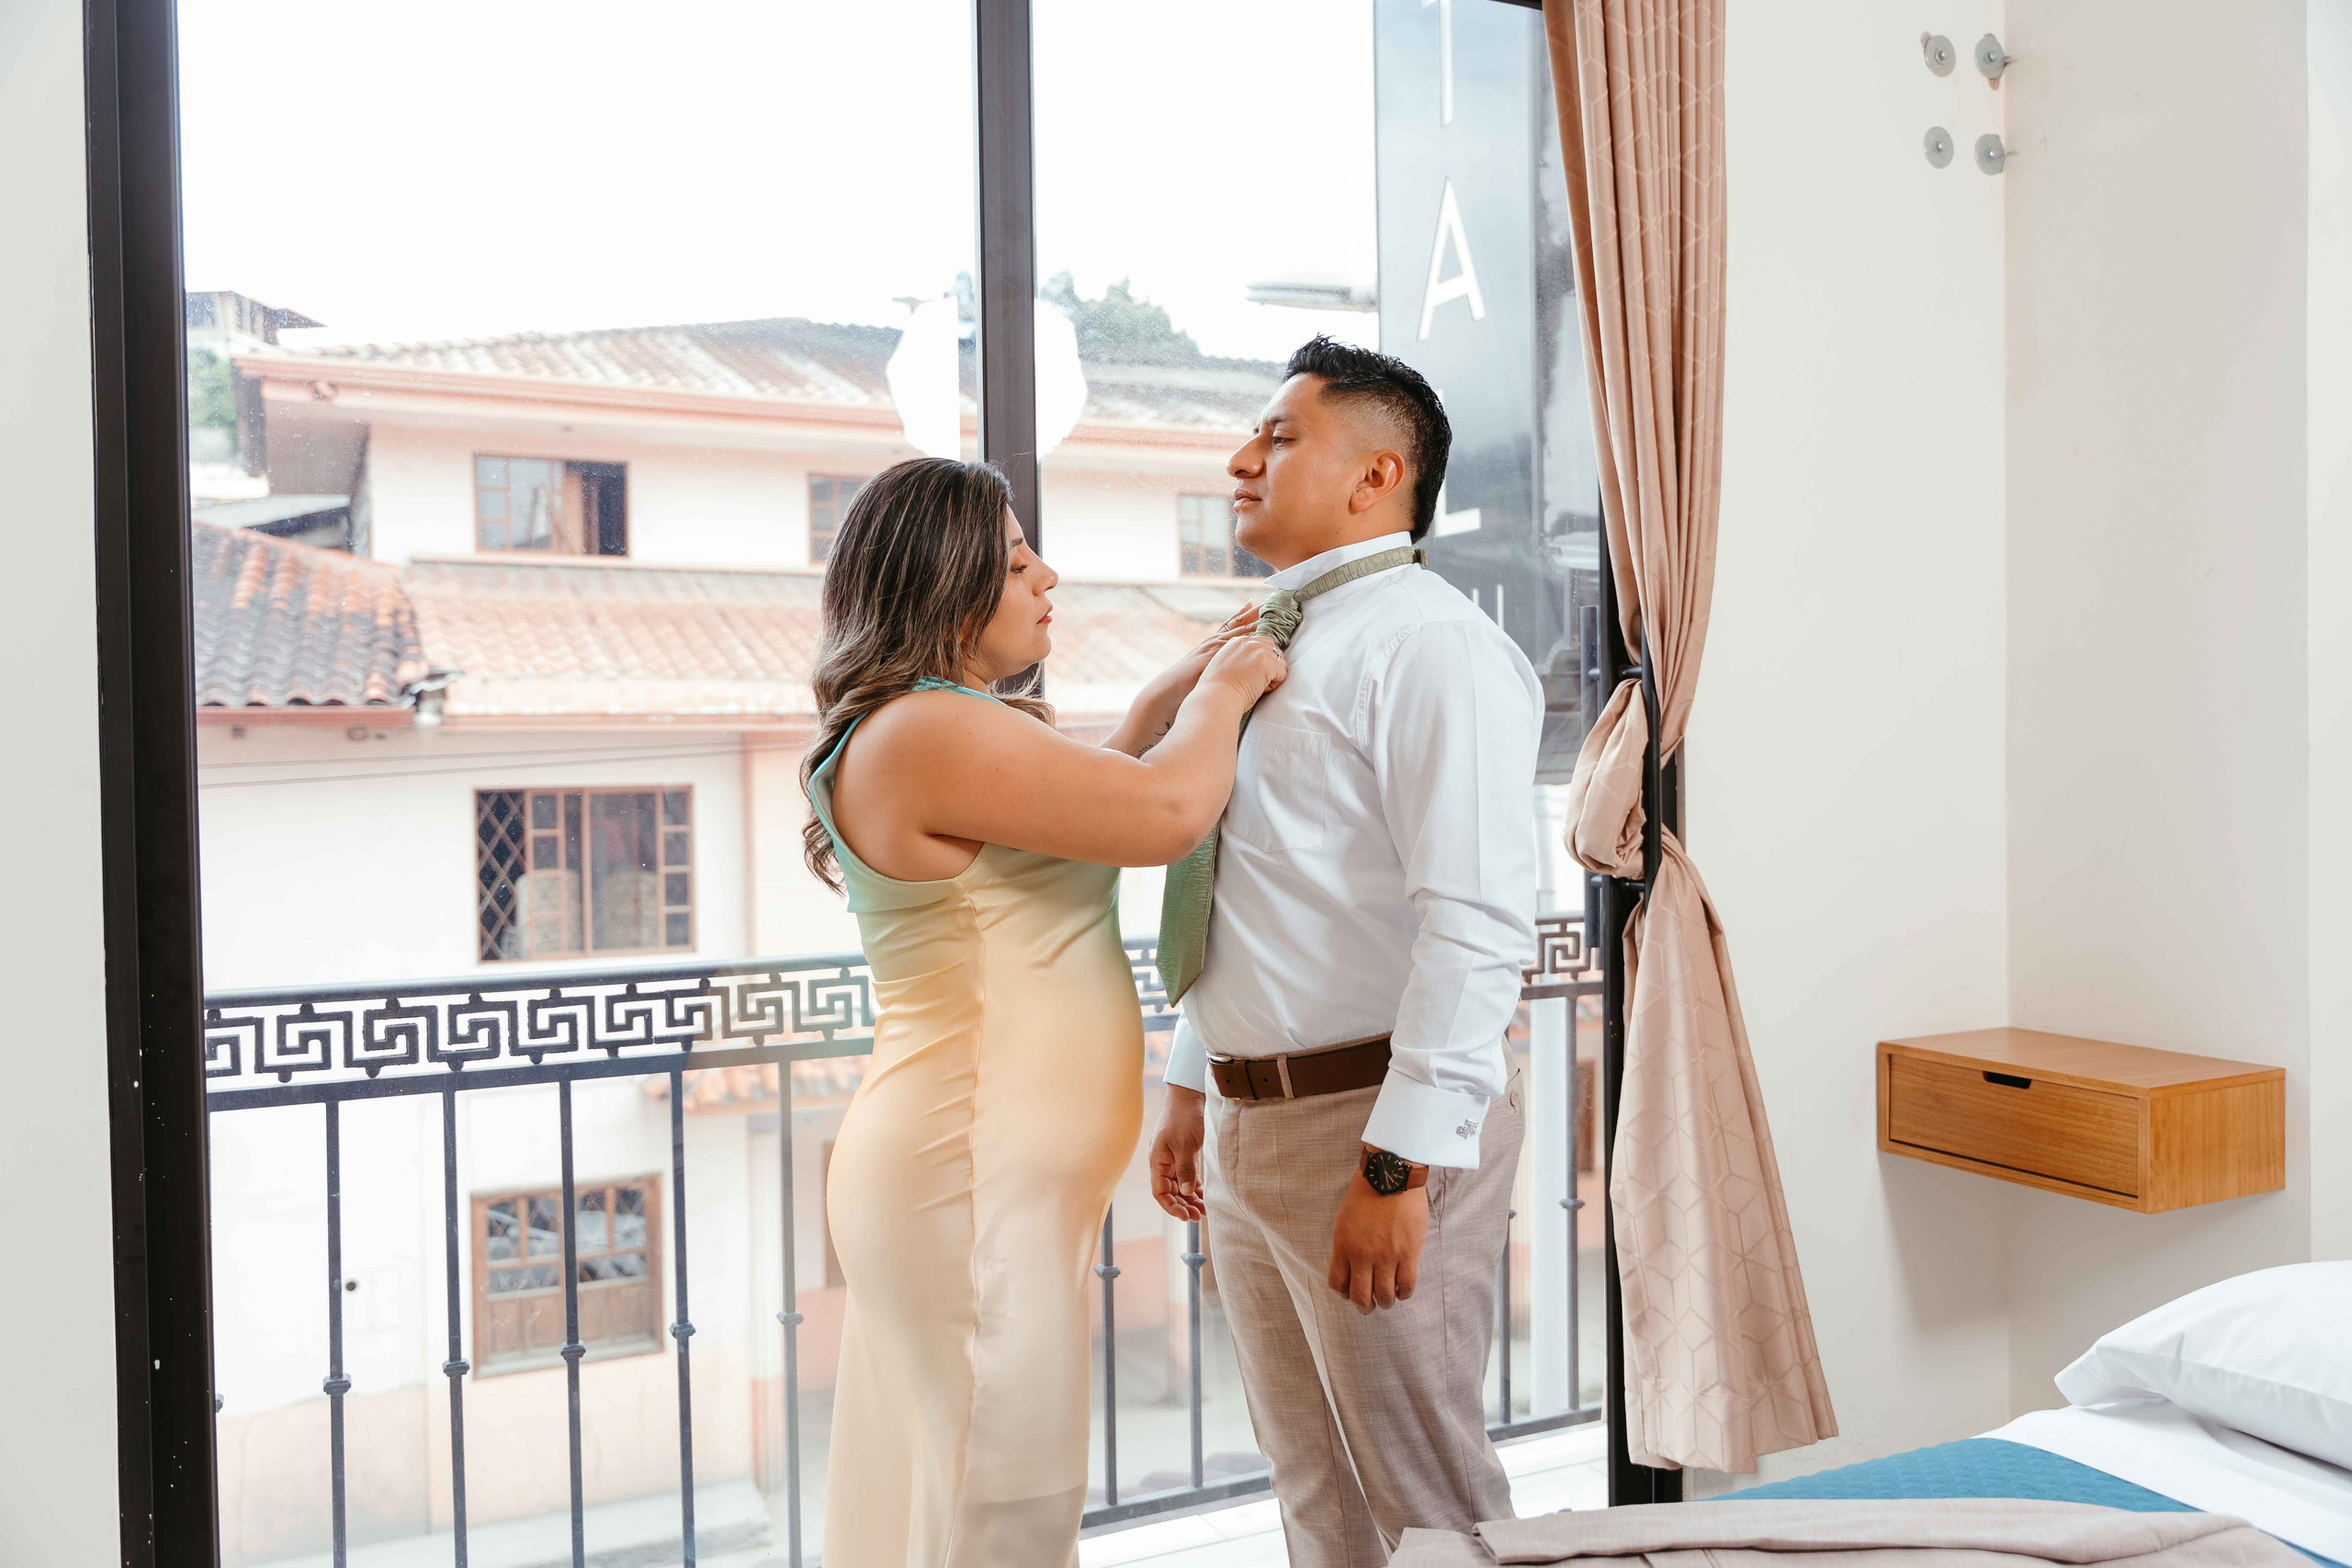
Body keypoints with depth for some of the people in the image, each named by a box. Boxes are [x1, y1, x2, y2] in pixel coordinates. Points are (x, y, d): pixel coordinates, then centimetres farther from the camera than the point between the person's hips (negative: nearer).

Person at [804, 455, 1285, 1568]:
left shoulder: (936, 734, 16)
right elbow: (1166, 812, -21)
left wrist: (1171, 695, 22)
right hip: (975, 1181, -11)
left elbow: (1078, 802, 30)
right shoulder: (928, 732, -18)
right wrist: (1223, 694, -2)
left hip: (989, 1172, 11)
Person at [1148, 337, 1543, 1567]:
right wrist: (1189, 1091, 18)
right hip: (1247, 1123, 9)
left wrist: (1400, 1165, -25)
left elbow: (1477, 922, -22)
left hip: (1374, 1123, -9)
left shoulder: (1429, 643, -13)